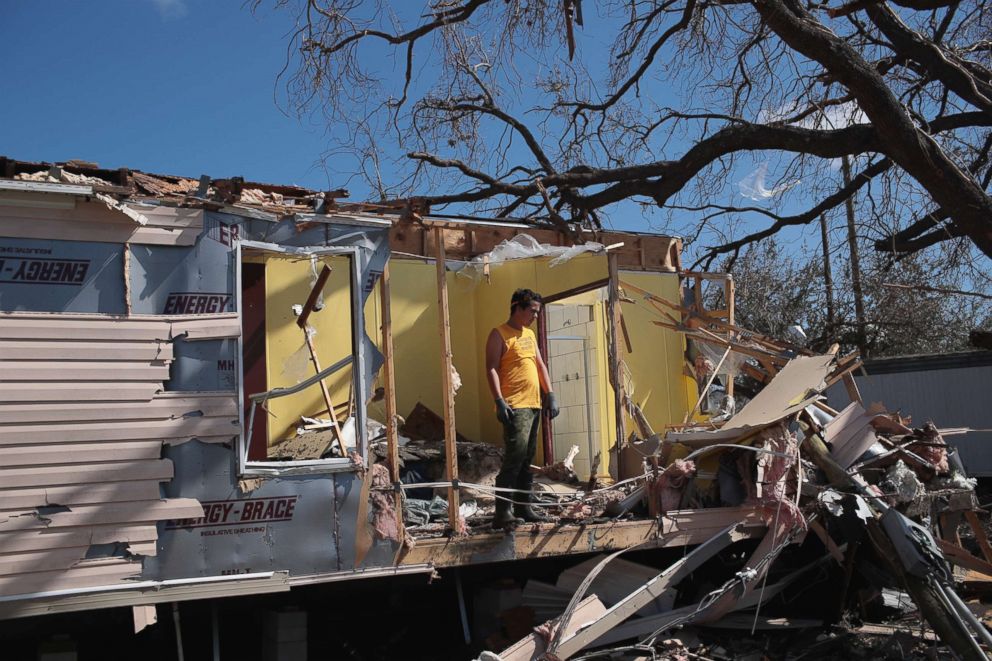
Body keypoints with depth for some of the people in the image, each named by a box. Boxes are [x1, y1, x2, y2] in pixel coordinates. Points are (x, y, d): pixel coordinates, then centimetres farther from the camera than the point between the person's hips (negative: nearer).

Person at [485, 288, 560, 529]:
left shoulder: (530, 335, 20)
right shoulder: (499, 334, -4)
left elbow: (540, 365, 23)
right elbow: (491, 369, -11)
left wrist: (550, 394, 13)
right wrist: (499, 401, -20)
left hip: (534, 405, 8)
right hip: (514, 407, -8)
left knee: (527, 459, 11)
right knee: (514, 457, -14)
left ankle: (524, 507, 17)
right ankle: (502, 512, -13)